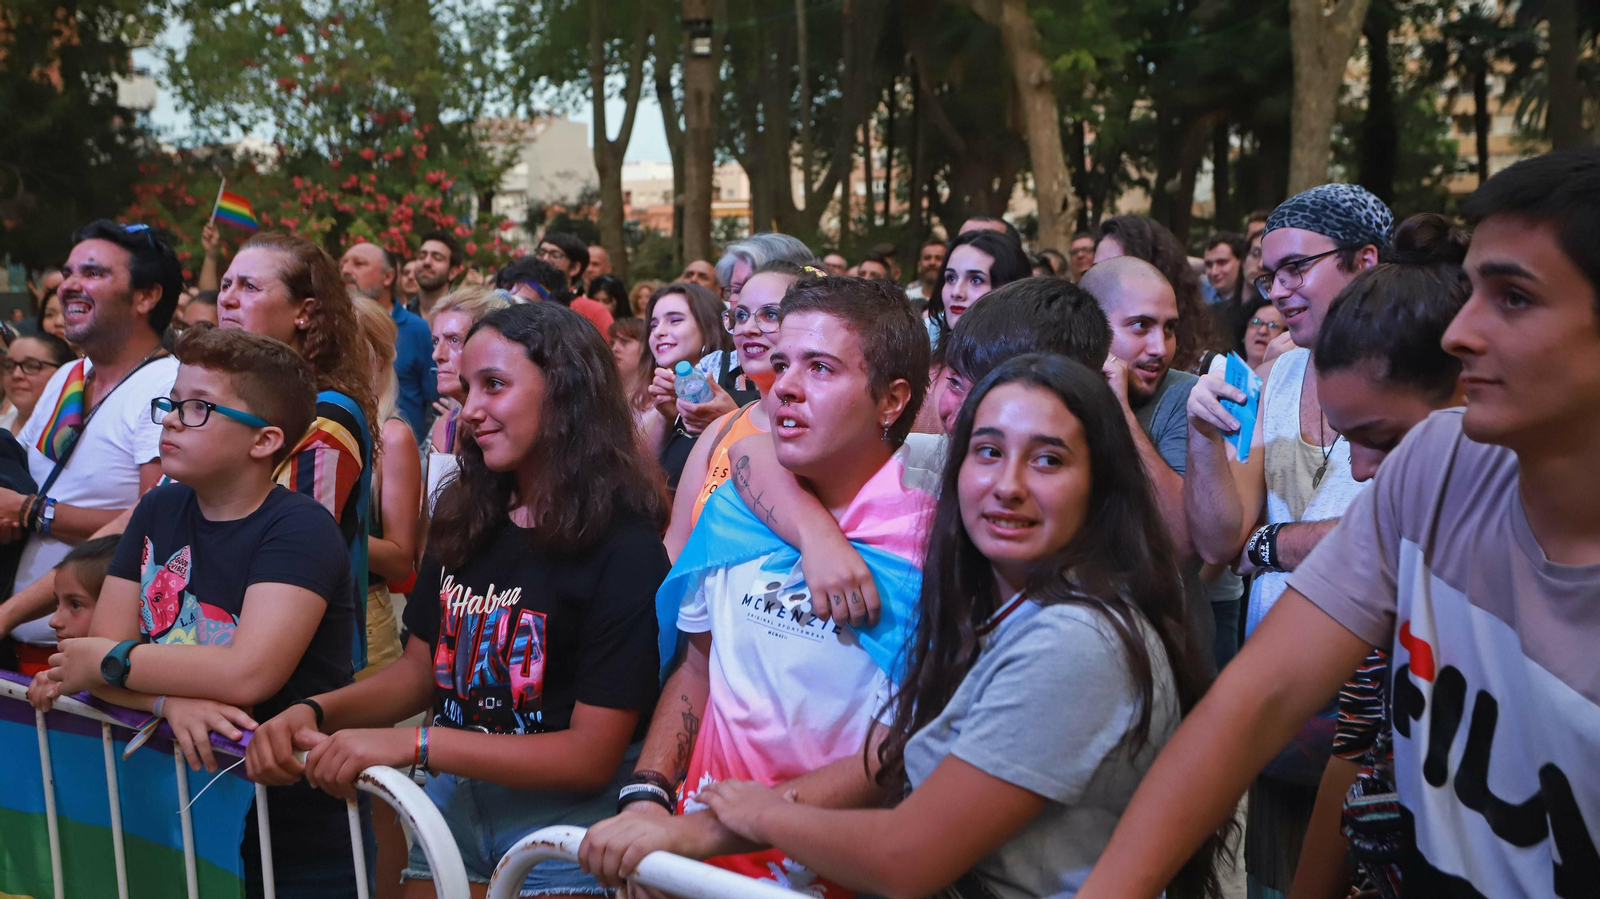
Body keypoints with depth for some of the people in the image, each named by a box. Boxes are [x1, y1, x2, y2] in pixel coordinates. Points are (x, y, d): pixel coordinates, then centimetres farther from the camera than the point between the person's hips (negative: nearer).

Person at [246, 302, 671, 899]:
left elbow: (592, 755, -19)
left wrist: (412, 744, -23)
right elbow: (421, 668, 11)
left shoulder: (625, 550, -18)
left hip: (567, 810, -5)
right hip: (452, 798, 6)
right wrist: (315, 712, -8)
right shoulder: (464, 519, 3)